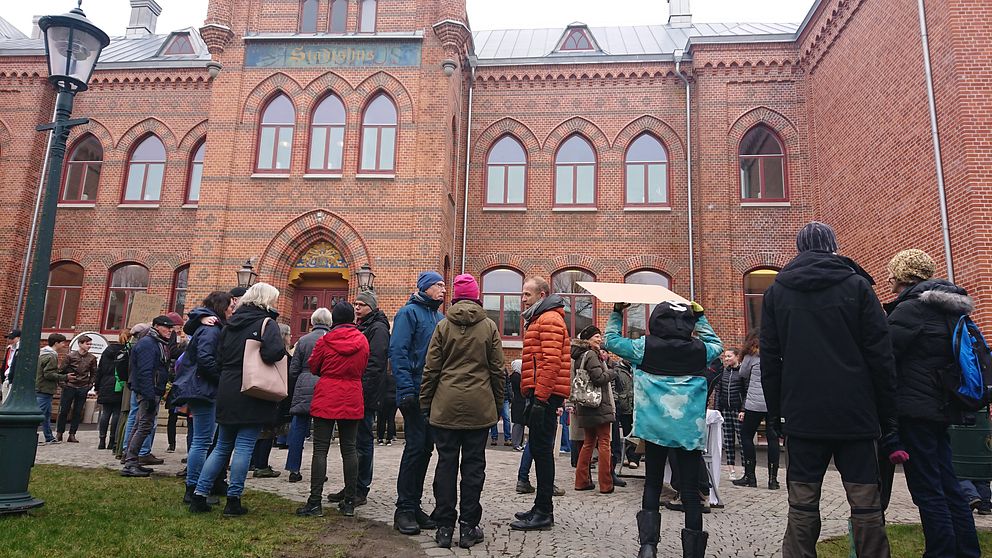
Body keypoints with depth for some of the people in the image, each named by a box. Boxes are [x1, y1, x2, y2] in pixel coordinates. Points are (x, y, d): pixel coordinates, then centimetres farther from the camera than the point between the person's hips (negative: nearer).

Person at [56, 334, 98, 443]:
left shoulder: (92, 358, 3)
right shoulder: (71, 356, -3)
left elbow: (94, 373, 12)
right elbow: (62, 370, 2)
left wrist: (90, 384, 3)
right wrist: (63, 382, -3)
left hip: (83, 389, 2)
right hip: (69, 387, -2)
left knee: (77, 413, 4)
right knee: (63, 411, 3)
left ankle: (72, 434, 11)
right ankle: (59, 433, 16)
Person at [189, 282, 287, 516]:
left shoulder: (231, 323, 11)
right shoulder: (266, 322, -9)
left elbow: (219, 358, 14)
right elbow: (275, 352, -27)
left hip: (227, 393, 7)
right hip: (252, 395, -6)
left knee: (222, 447, 16)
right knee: (244, 447, 0)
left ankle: (199, 495, 16)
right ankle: (233, 501, 5)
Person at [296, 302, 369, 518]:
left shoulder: (326, 340, -7)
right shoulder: (363, 341, 0)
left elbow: (313, 366, 6)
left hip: (326, 398, -3)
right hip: (352, 400, 3)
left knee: (321, 449, 2)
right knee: (349, 448, 8)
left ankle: (315, 502, 1)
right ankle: (349, 502, 11)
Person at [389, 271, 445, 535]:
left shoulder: (439, 317, 16)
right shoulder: (409, 312, -6)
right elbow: (397, 351, -14)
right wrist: (406, 389, -21)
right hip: (416, 392, -7)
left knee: (425, 447, 11)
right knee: (416, 447, -6)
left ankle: (414, 504, 21)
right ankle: (404, 508, 5)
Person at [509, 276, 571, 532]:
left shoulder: (549, 319, -10)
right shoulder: (539, 319, 23)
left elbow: (551, 362, -20)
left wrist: (540, 397, -22)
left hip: (545, 394, -10)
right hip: (540, 394, 10)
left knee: (541, 449, -7)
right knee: (539, 449, 13)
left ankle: (544, 513, -1)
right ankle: (541, 507, 21)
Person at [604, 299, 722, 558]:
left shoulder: (645, 347, -6)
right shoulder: (700, 350, -1)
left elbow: (611, 340, 8)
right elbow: (716, 344, 23)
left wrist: (617, 312, 19)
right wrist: (700, 316, 29)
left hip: (655, 429, 0)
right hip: (690, 430, 0)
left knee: (652, 485, 13)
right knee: (690, 490, 6)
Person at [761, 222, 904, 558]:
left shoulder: (776, 291, 5)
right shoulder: (857, 285, 0)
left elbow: (769, 358, 5)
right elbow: (880, 356, -2)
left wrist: (776, 411, 11)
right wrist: (888, 417, 4)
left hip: (803, 414, 1)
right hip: (855, 413, -1)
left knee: (802, 503, 6)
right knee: (866, 503, 6)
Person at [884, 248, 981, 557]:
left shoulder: (910, 308, -15)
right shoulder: (948, 308, 13)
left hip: (916, 410, -9)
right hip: (942, 408, 9)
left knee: (927, 489, -2)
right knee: (947, 484, 16)